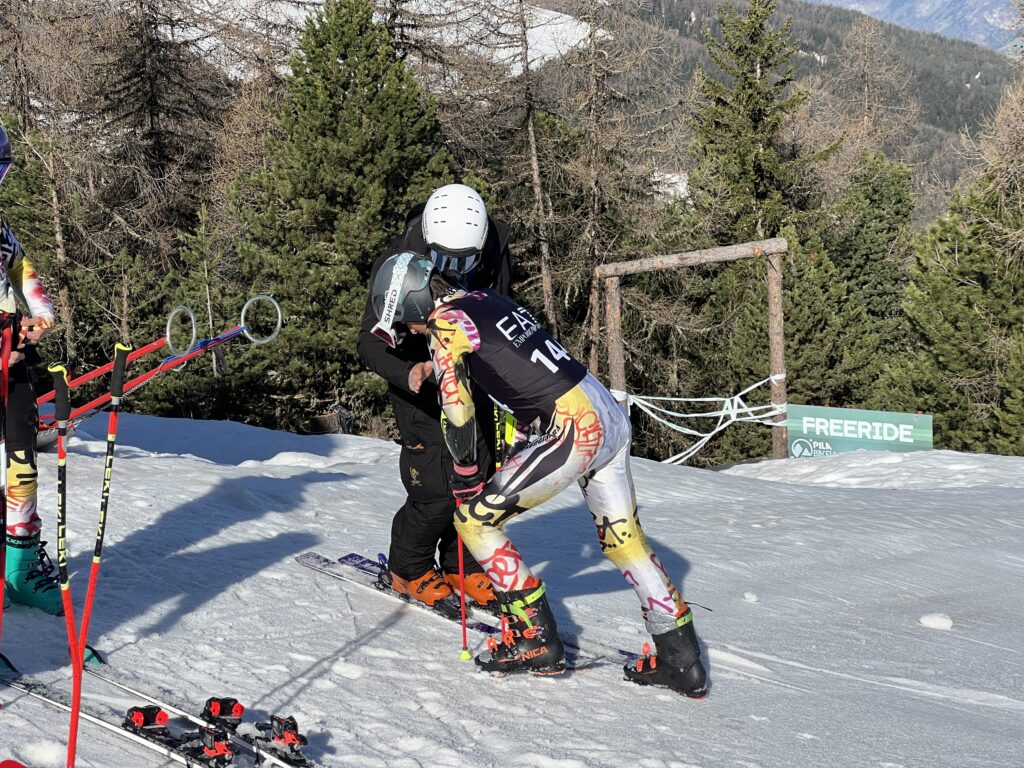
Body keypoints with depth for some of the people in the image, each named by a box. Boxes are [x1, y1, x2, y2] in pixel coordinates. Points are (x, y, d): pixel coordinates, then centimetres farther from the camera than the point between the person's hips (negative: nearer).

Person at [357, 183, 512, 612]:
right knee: (438, 488, -14)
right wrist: (407, 374, -40)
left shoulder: (493, 256, -15)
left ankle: (462, 568, 22)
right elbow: (371, 343, -21)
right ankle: (407, 570, 11)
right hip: (419, 381, -4)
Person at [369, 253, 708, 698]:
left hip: (573, 430, -9)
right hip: (612, 415, 9)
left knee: (474, 518, 3)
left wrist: (467, 476, 2)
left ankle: (535, 641, 6)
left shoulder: (445, 324, -7)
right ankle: (682, 660, 23)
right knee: (625, 540, 18)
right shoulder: (487, 299, 18)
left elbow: (459, 412, -12)